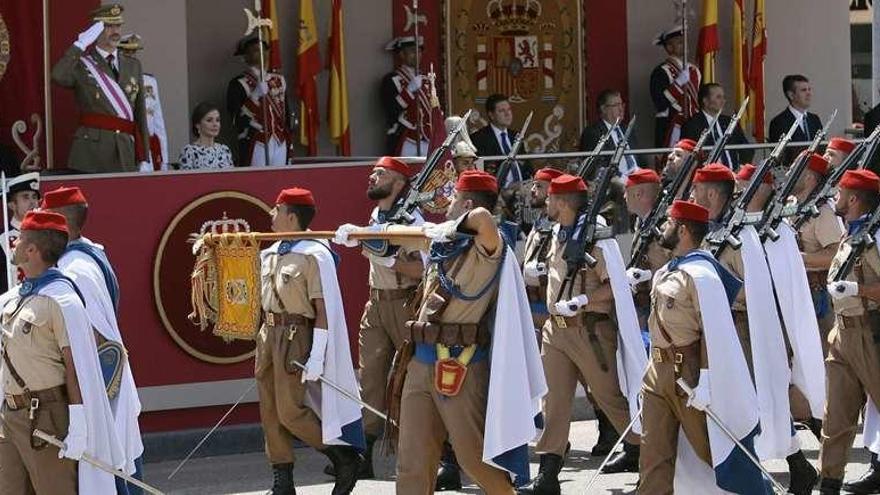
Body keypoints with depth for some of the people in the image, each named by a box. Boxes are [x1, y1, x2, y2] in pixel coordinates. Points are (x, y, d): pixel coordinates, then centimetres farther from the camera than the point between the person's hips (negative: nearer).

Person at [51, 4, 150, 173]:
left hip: (126, 154, 4)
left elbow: (140, 115, 16)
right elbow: (58, 77, -21)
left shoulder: (133, 65, 16)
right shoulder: (81, 63, 3)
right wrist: (81, 44, -14)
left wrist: (143, 159, 11)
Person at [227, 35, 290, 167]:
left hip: (280, 145, 5)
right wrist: (255, 95, -23)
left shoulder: (279, 80, 14)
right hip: (255, 146, -5)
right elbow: (235, 117, -16)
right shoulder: (238, 84, -5)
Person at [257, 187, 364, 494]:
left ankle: (345, 458, 6)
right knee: (269, 412, 7)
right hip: (269, 334, 8)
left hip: (296, 335, -8)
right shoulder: (270, 254, 11)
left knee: (290, 411, -10)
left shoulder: (314, 256, -12)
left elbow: (324, 309, -15)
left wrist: (316, 356, -18)